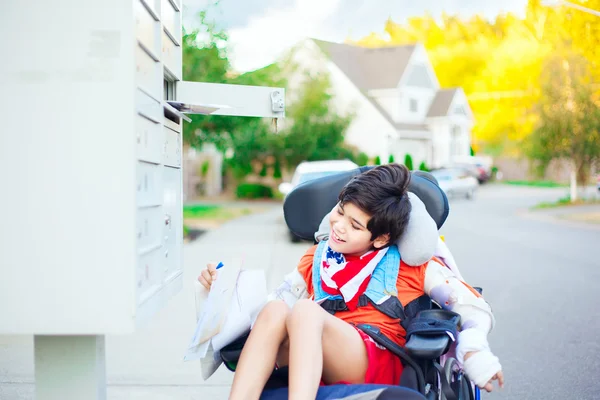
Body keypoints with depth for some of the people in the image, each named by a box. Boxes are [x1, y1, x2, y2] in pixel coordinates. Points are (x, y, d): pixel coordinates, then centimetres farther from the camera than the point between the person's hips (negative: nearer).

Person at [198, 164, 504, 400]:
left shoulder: (410, 263, 14)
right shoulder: (315, 260, 24)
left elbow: (475, 309, 9)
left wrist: (473, 354, -10)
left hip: (382, 367, -3)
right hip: (317, 367, 3)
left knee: (305, 310, -32)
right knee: (275, 309, -27)